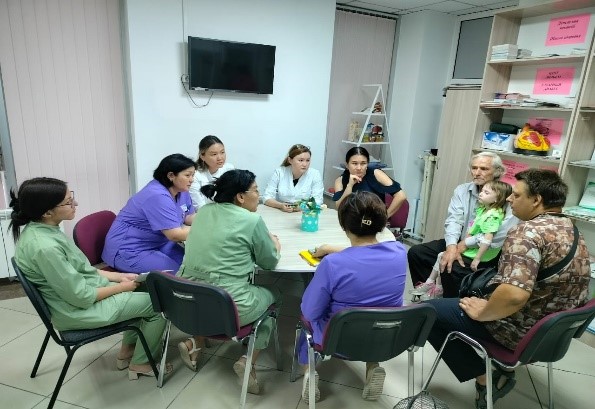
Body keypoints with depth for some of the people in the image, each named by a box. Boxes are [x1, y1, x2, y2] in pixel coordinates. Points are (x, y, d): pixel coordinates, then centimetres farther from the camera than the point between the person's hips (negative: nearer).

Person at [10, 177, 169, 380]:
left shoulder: (39, 229, -1)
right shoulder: (45, 247, -31)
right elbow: (81, 296, -24)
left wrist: (119, 276, 2)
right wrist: (122, 287, -11)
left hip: (79, 286, 9)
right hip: (78, 309, -9)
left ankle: (127, 350, 28)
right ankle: (141, 363, 16)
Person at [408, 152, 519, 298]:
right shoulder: (462, 190, 3)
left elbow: (503, 235, -24)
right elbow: (453, 220, -8)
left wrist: (466, 244, -19)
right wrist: (452, 246, -26)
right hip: (460, 242, 6)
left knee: (451, 268, -30)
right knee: (415, 252, -7)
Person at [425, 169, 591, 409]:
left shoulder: (527, 232, -24)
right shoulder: (574, 233, 5)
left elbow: (514, 295, -37)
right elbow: (567, 290, 17)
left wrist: (481, 312, -18)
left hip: (518, 331, -9)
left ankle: (485, 378, 5)